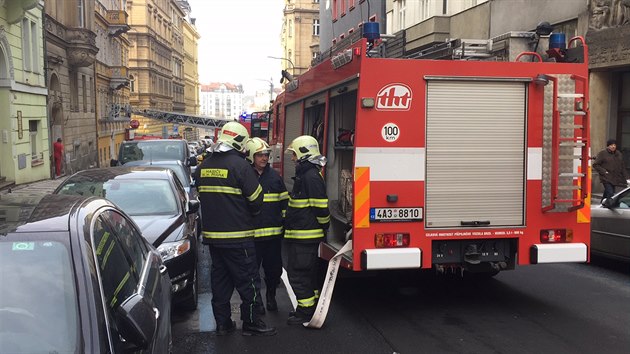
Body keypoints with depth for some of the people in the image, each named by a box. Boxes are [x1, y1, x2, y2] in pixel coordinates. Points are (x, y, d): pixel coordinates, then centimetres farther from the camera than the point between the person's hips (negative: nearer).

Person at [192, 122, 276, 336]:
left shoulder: (203, 166, 8)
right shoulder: (239, 165, -14)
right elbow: (256, 199, -11)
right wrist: (250, 214, 10)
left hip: (212, 234, 7)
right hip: (237, 235, -7)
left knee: (219, 278, 14)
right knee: (247, 280, 3)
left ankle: (222, 323, 21)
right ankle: (251, 323, 10)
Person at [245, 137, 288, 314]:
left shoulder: (274, 176, 10)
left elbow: (284, 201, 15)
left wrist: (285, 223, 11)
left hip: (274, 232, 4)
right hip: (251, 233, -4)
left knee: (274, 268, 11)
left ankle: (271, 296, 31)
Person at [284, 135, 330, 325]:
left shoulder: (311, 177, -19)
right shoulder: (304, 175, 15)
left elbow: (321, 208, -22)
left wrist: (324, 227, -11)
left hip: (304, 236, -11)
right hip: (302, 235, 11)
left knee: (298, 273, -4)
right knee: (308, 272, 18)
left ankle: (306, 311, 4)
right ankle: (312, 306, 29)